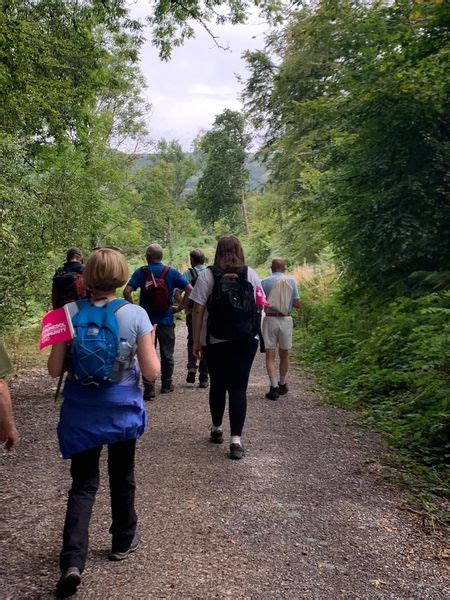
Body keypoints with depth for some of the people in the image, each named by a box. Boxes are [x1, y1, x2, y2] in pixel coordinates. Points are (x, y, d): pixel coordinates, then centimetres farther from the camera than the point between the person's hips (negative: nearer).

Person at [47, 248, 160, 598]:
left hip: (81, 412, 1)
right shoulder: (136, 315, -14)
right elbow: (151, 371, -11)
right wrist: (151, 341, 5)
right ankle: (123, 542, 39)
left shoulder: (69, 313, -10)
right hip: (121, 410, -1)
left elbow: (54, 369, -5)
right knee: (122, 479, 20)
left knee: (83, 484, 12)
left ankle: (72, 562, -1)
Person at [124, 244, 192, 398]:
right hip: (166, 320, 1)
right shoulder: (171, 272, -2)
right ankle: (166, 385, 25)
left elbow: (127, 291, -16)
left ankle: (149, 388, 2)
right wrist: (180, 307, -1)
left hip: (146, 320, -1)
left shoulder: (141, 272, -5)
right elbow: (190, 289, -7)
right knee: (167, 354, 15)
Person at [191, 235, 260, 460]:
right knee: (238, 388, 2)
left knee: (217, 385, 15)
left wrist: (196, 341, -1)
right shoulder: (251, 274, 2)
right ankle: (236, 439, -4)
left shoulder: (207, 275, -4)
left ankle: (217, 429, 31)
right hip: (246, 340, 1)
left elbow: (198, 310, -7)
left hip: (216, 341, -1)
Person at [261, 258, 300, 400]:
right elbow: (297, 304, 0)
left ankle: (274, 387, -11)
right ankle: (282, 385, 29)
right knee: (284, 355, 17)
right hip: (286, 320, 2)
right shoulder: (291, 281, 1)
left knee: (270, 356, 1)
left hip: (270, 320, -2)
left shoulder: (265, 282, -3)